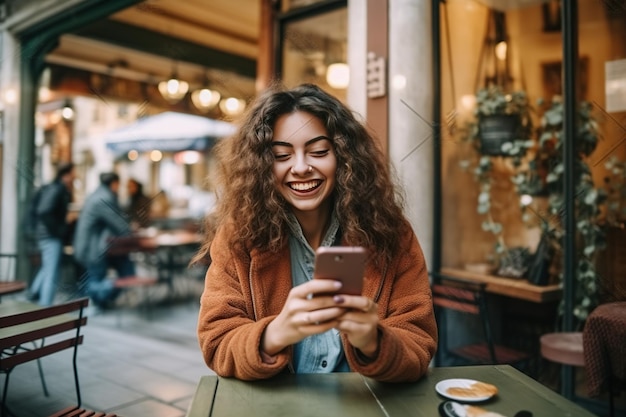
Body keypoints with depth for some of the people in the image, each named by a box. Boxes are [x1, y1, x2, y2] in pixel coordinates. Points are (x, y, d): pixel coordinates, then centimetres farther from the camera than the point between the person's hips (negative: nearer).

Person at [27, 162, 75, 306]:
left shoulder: (59, 189, 12)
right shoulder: (56, 190, -16)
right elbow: (44, 212, -27)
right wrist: (58, 230, -20)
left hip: (49, 235, 10)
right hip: (51, 236, -10)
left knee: (48, 268, 24)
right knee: (52, 273, -5)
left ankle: (34, 295, 36)